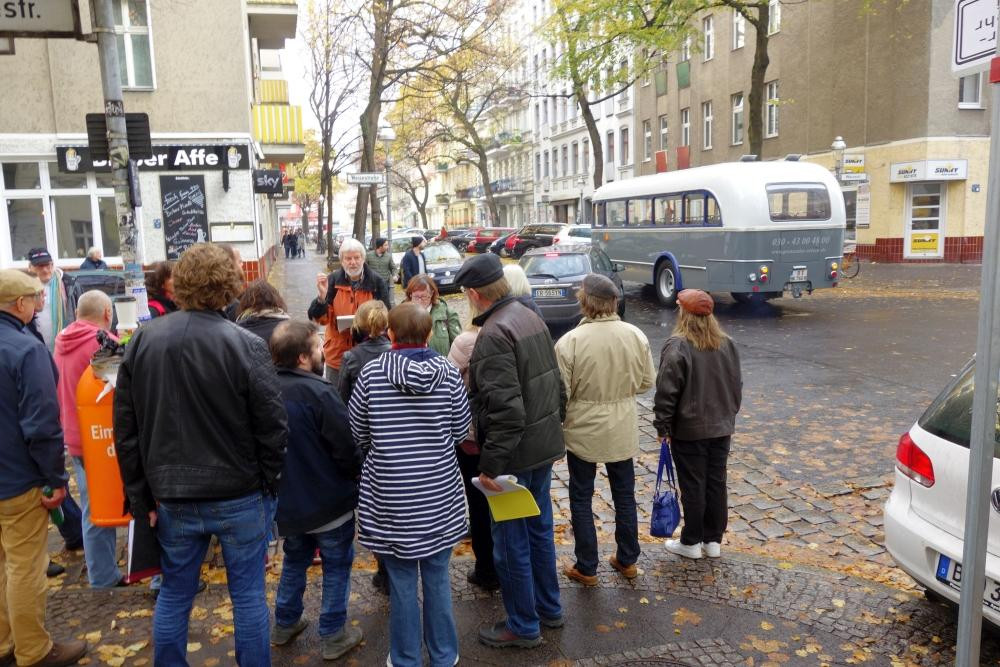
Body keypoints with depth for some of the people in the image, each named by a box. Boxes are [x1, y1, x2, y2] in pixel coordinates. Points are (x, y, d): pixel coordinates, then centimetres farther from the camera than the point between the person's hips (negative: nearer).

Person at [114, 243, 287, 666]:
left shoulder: (143, 340, -3)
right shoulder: (246, 345, -16)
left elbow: (125, 427, 2)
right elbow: (271, 426, -12)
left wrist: (140, 495, 9)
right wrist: (267, 481, 5)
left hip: (172, 496, 3)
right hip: (237, 495, -3)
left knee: (174, 595, 19)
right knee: (248, 595, 12)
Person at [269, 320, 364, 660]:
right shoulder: (318, 392, -25)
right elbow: (347, 447, -21)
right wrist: (359, 475, -1)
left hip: (287, 499, 6)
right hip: (329, 499, -6)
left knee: (295, 558, 26)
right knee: (336, 565, 11)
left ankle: (285, 623, 37)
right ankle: (334, 635, 20)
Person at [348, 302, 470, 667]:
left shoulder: (372, 372, -10)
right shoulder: (448, 371, -8)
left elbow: (358, 434, -1)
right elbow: (460, 430, 1)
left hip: (391, 494, -1)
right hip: (439, 493, 1)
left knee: (402, 582, 11)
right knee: (437, 577, 15)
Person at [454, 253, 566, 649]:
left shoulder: (494, 334, -22)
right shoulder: (531, 318, 5)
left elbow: (505, 410, -28)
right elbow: (556, 384, 13)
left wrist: (491, 464, -22)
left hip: (516, 453, -9)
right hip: (544, 446, 9)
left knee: (511, 539, 7)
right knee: (539, 528, 22)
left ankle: (523, 626, 23)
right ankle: (549, 608, 38)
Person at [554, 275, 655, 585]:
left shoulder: (570, 341, -21)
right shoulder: (635, 335, -9)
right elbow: (647, 381, 2)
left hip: (583, 430, -3)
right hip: (622, 429, 4)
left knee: (581, 498, 12)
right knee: (624, 494, 19)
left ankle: (586, 568, 22)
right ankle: (627, 560, 33)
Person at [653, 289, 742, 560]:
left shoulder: (678, 346, -17)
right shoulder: (727, 344, 3)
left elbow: (666, 392, -18)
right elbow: (736, 385, 11)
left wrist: (663, 426, -9)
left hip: (689, 430, -5)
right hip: (722, 428, 6)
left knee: (693, 487, 5)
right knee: (717, 483, 13)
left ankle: (691, 542, 17)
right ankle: (713, 540, 24)